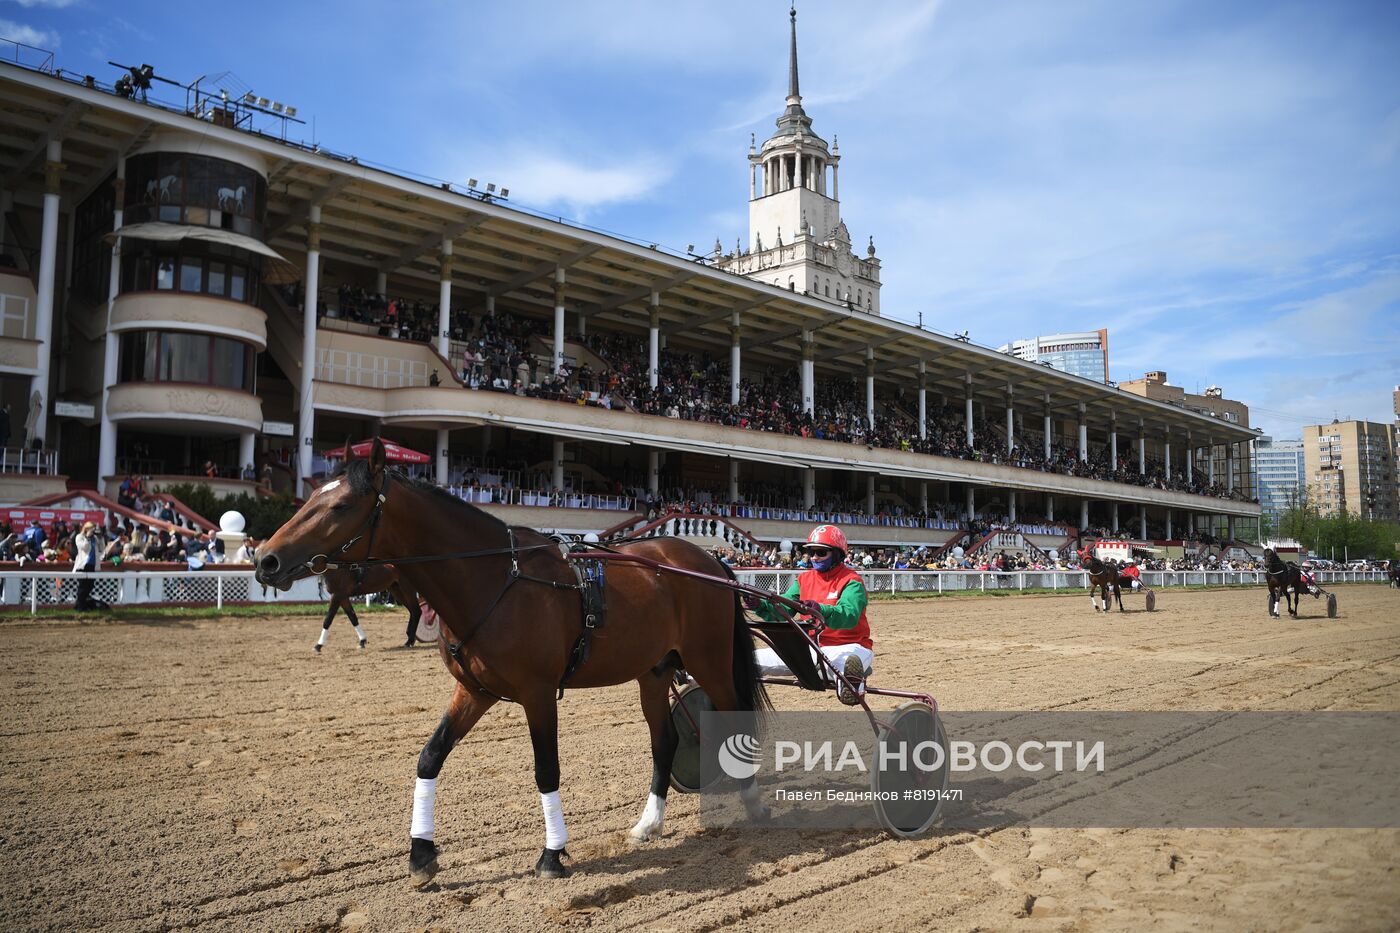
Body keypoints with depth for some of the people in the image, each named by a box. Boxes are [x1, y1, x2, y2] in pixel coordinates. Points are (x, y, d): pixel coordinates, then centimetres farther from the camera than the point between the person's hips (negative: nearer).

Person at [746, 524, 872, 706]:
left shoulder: (851, 581, -10)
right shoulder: (804, 579, 10)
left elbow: (849, 615, -29)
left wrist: (820, 610, -48)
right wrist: (760, 605, -22)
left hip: (850, 647, -6)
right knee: (749, 659, -5)